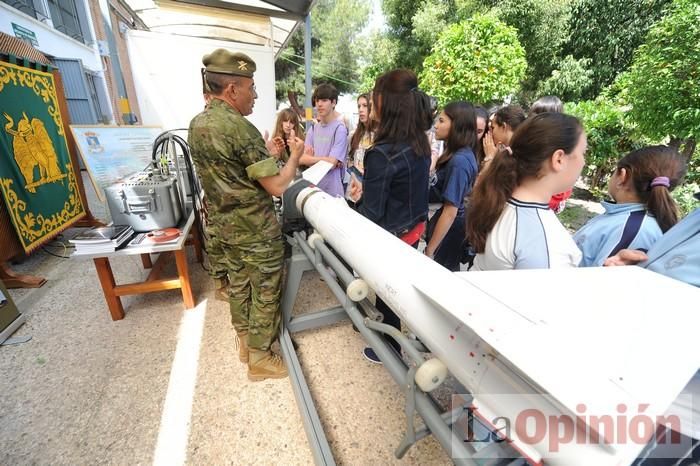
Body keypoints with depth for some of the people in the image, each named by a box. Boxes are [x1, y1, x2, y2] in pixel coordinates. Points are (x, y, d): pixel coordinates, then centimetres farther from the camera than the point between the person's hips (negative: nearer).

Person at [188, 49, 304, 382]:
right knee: (264, 293, 8)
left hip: (224, 225, 9)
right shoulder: (240, 128, -23)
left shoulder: (197, 124, 5)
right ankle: (259, 359, 25)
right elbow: (276, 186, -22)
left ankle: (244, 342, 41)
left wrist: (265, 154, 14)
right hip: (255, 231, -8)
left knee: (238, 284, 21)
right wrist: (295, 156, -6)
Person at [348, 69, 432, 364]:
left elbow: (372, 214, -23)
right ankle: (392, 338, 51)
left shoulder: (382, 153, -27)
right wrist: (369, 190, 9)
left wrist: (359, 196, -3)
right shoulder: (421, 144, -2)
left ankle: (390, 351, 40)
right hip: (413, 231, 8)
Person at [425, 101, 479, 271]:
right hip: (448, 226, 9)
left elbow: (450, 211, -24)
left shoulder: (459, 161, -25)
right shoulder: (463, 154, 4)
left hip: (449, 230, -8)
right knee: (448, 274, 23)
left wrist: (430, 249, -18)